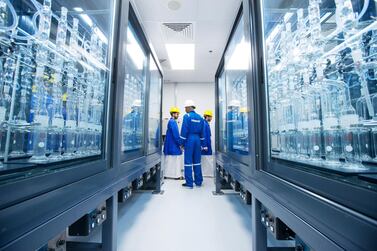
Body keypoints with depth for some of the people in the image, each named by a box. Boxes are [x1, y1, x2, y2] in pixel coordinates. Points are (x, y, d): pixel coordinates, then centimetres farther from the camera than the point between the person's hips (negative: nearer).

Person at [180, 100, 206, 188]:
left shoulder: (187, 116, -7)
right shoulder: (200, 117, 10)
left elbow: (184, 130, -11)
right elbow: (202, 132, 12)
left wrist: (182, 143, -4)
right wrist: (203, 144, 16)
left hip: (189, 140, -5)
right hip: (197, 140, 6)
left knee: (188, 161, 2)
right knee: (197, 161, 13)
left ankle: (189, 183, 7)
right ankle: (198, 181, 22)